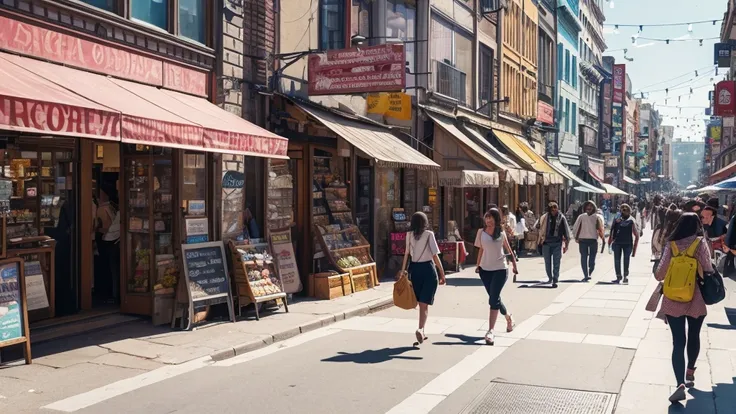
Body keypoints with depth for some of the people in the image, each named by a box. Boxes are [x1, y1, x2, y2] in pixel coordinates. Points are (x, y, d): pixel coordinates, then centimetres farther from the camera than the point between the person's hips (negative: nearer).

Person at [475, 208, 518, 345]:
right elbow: (481, 249, 11)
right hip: (485, 269, 3)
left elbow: (508, 248, 11)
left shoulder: (501, 233, 0)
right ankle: (508, 317, 41)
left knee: (493, 300, -13)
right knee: (494, 299, 12)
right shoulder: (481, 232, 3)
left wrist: (514, 264, 13)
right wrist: (478, 265, 10)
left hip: (500, 269, -3)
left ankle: (490, 331, -12)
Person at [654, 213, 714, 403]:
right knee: (693, 337, 23)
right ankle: (690, 371, 42)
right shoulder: (700, 244, -9)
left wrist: (659, 276, 15)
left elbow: (660, 273, -7)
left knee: (678, 342, 0)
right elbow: (708, 270, -12)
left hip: (673, 301, 0)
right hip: (695, 300, 0)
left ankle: (680, 384, -15)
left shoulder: (671, 245, -6)